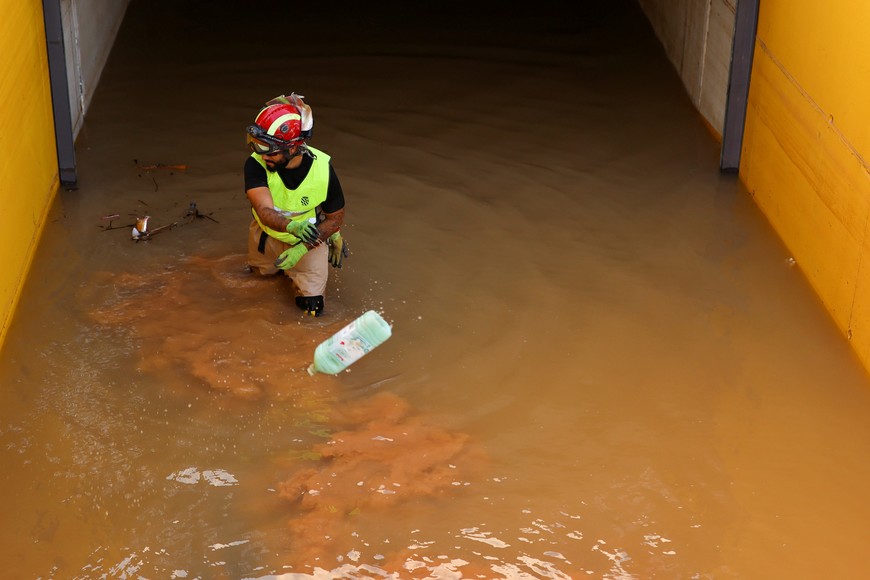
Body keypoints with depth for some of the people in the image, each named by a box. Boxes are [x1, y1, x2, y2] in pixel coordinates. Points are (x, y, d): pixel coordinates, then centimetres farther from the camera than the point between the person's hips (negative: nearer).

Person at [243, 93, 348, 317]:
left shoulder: (322, 168, -32)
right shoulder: (256, 165, -32)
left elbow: (335, 219, -18)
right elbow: (265, 210, -44)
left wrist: (301, 249, -28)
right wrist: (292, 226, -66)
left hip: (308, 236, -2)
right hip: (268, 234, 2)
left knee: (311, 306, -1)